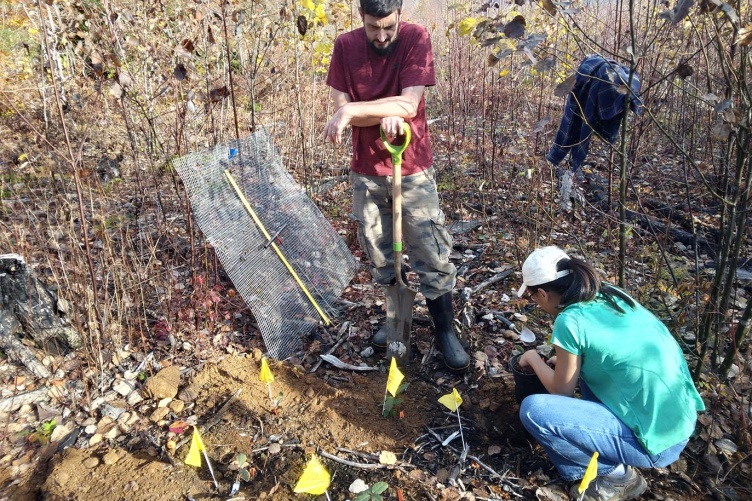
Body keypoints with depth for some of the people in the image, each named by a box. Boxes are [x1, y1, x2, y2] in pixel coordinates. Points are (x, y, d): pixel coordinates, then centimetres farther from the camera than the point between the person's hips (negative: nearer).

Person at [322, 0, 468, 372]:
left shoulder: (416, 39, -11)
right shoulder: (345, 46, -3)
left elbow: (409, 104, -21)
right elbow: (341, 109, -9)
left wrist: (354, 109, -26)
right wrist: (385, 114, -24)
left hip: (412, 167, -3)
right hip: (366, 169, 3)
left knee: (432, 254, 0)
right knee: (378, 252, 14)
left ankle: (446, 331, 17)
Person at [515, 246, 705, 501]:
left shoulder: (570, 321, -18)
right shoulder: (611, 294, 3)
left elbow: (561, 391, -4)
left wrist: (534, 359, 11)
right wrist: (564, 360, 25)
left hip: (656, 441, -8)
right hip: (681, 424, 8)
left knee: (532, 410, -15)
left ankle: (616, 473, 3)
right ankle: (610, 456, 21)